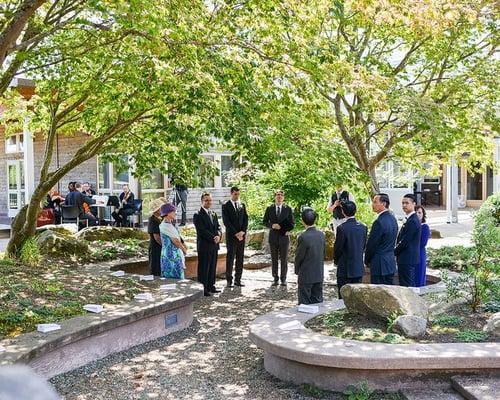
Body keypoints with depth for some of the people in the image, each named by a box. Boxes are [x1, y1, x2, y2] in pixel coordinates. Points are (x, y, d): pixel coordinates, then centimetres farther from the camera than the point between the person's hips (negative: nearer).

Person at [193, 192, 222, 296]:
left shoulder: (214, 214, 17)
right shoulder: (198, 215, -8)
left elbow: (218, 227, 12)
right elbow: (202, 230, -15)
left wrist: (218, 235, -9)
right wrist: (213, 238, -17)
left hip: (214, 245, 7)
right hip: (204, 245, -7)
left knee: (213, 267, 12)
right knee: (204, 267, -2)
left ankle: (211, 286, 20)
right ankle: (205, 288, 4)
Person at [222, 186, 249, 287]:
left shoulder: (242, 205, 13)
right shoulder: (226, 205, -2)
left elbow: (245, 219, 10)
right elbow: (226, 222, -9)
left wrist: (243, 232, -6)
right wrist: (236, 233, -13)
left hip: (241, 235, 5)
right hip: (231, 235, -5)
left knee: (240, 258, 5)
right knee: (230, 258, -3)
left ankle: (238, 280, 10)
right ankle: (229, 280, 2)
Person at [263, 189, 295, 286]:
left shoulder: (288, 209, 5)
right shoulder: (269, 209, 6)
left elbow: (292, 223, 8)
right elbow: (265, 222, 6)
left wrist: (288, 230, -9)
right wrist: (272, 225, -13)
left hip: (284, 237, -1)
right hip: (273, 237, 1)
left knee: (284, 259, 2)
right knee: (274, 259, 5)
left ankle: (283, 279, 11)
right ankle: (275, 278, 13)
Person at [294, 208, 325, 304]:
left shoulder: (303, 237, -20)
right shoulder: (321, 235, -2)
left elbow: (299, 256, -12)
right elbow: (323, 254, 7)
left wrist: (297, 270, 5)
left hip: (306, 276, -6)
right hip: (319, 275, 6)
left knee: (305, 304, 5)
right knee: (318, 302, 15)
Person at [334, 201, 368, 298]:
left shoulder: (342, 228, -17)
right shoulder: (363, 227, 0)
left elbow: (337, 248, -10)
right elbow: (363, 246, 8)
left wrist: (336, 261, 8)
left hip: (345, 268, -5)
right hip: (359, 268, 5)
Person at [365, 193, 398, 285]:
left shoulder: (379, 222, -21)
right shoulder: (392, 218, 8)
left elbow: (371, 244, -15)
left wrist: (367, 261, 1)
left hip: (379, 264, -9)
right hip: (391, 262, 9)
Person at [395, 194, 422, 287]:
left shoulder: (412, 221, -18)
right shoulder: (410, 219, 15)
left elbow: (405, 242, -20)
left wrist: (394, 252, -8)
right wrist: (396, 252, 10)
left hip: (407, 259, -10)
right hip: (410, 258, 10)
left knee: (406, 286, -6)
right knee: (410, 284, 14)